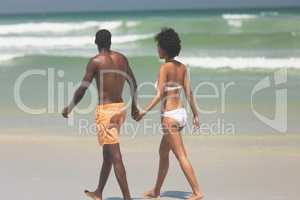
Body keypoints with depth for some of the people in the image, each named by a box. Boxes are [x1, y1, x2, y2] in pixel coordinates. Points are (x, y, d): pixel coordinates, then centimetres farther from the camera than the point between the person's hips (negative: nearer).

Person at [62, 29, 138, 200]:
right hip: (120, 109, 7)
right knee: (107, 153, 19)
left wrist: (69, 108, 3)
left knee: (115, 156, -7)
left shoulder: (96, 61, -9)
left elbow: (82, 89, -11)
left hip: (105, 110, -7)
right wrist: (134, 105, 35)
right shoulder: (122, 58, 9)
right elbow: (134, 84, 20)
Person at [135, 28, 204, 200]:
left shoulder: (165, 67, -14)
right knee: (163, 153, 19)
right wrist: (196, 114, 11)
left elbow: (160, 95, -19)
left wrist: (145, 111, -16)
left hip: (170, 116, -8)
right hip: (181, 113, 8)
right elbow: (189, 93, 7)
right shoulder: (182, 67, 7)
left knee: (181, 157, -4)